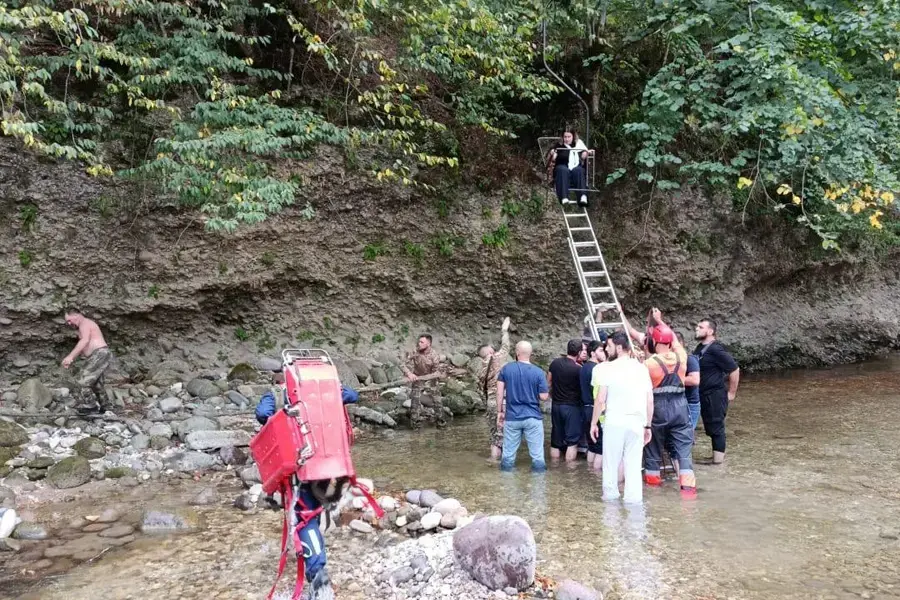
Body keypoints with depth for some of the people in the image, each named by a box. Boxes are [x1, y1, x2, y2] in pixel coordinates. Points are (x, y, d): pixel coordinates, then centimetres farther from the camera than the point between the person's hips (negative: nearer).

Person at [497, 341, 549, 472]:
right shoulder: (538, 372, -7)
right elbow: (544, 397, -6)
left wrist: (499, 412, 7)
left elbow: (500, 393, -2)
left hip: (512, 417, 2)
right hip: (533, 417, -1)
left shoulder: (506, 368, -2)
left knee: (508, 454, 11)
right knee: (537, 454, 7)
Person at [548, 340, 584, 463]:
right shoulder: (578, 369, -17)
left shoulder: (555, 363, 0)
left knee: (556, 440, 14)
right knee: (572, 441, 2)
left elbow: (548, 382, 9)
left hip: (556, 405, 6)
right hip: (572, 407, -6)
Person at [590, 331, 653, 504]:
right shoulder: (642, 368, 6)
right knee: (633, 463, 9)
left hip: (614, 422, -3)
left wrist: (594, 423, 2)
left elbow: (600, 400, -8)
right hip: (637, 423, 3)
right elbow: (650, 401, 7)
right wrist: (648, 425, 15)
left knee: (611, 461, 12)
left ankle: (610, 493, 22)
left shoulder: (608, 368, -6)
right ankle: (633, 497, 9)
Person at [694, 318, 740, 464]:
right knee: (710, 427, 16)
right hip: (702, 396, 9)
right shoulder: (700, 348, 9)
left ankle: (718, 458, 10)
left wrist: (731, 393, -14)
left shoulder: (715, 349, -18)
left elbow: (734, 370, -19)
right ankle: (719, 454, 29)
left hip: (715, 396, -9)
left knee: (715, 426, 1)